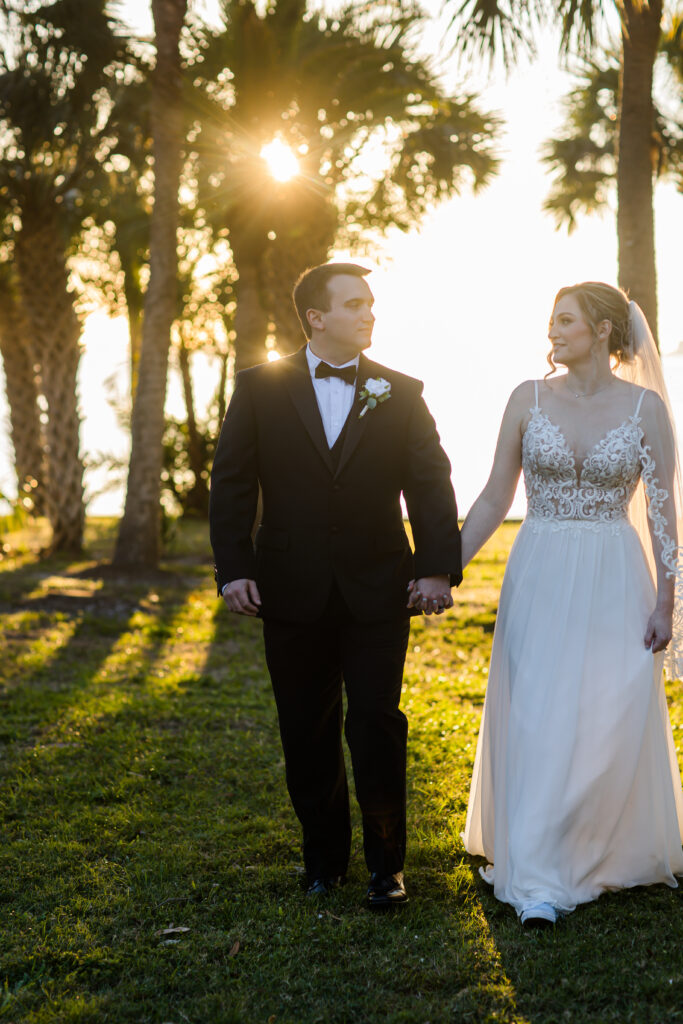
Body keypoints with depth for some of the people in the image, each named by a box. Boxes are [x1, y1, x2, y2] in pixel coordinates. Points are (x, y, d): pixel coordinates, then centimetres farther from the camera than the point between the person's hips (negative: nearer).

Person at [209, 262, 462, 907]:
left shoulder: (400, 393, 5)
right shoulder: (260, 389, 3)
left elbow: (431, 484, 1)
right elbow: (231, 484, 1)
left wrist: (438, 568, -10)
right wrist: (233, 569, -7)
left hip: (377, 594, 0)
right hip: (292, 594, 1)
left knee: (377, 727, 0)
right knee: (307, 733, 10)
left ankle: (386, 863, 15)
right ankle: (323, 855, 26)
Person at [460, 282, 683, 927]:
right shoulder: (528, 399, 1)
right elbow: (494, 499, 5)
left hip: (614, 583, -1)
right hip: (540, 579, 1)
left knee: (615, 724, 5)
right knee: (537, 722, -2)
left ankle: (619, 851, 29)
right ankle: (538, 880, 4)